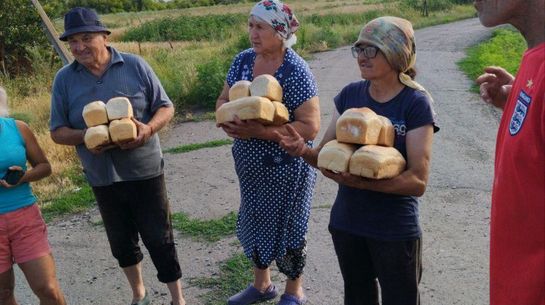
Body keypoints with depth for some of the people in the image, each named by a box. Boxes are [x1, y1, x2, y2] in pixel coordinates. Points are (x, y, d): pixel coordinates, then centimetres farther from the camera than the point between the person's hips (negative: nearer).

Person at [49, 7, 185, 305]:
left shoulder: (135, 66, -5)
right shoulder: (64, 78, 0)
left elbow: (165, 107, 0)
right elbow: (57, 132, 3)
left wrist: (149, 129, -21)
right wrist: (84, 136, -19)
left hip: (145, 171, -2)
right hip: (102, 177, 3)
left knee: (159, 239, 5)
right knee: (122, 242, 17)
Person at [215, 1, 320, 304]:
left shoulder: (296, 71, -20)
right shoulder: (243, 60, -1)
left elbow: (310, 127, -23)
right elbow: (223, 100, 7)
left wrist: (261, 131, -29)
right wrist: (228, 120, -16)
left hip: (286, 167, -6)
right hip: (250, 165, 6)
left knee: (286, 226, 9)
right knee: (255, 221, 19)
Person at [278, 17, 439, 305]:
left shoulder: (416, 103, -15)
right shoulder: (349, 94, -1)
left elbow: (418, 181, -20)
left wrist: (362, 182, -33)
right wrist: (304, 150, -21)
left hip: (394, 230, -4)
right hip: (346, 222, 5)